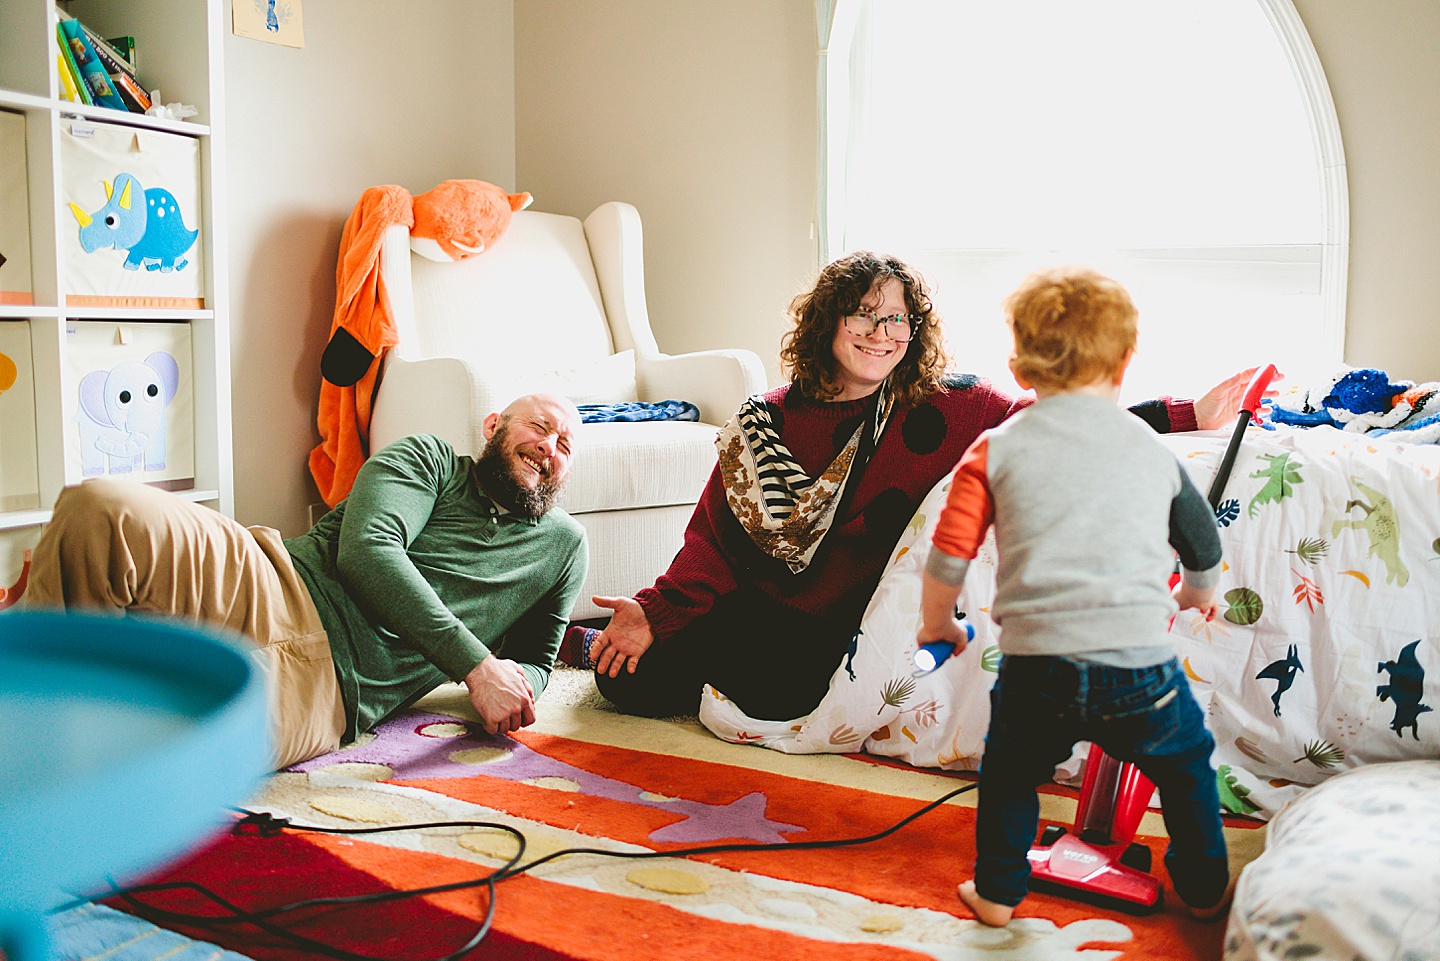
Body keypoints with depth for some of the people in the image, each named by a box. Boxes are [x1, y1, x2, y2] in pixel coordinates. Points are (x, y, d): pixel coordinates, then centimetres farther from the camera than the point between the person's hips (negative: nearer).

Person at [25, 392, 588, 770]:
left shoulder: (562, 545, 25)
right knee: (103, 513, -33)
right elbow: (366, 548, -3)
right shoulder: (430, 458, 15)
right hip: (279, 592, 0)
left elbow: (536, 657, 34)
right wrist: (476, 665, -9)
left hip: (330, 687, 0)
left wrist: (519, 688, 5)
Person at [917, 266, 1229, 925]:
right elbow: (1205, 548, 26)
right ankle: (1203, 888, 40)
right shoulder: (1152, 449, 12)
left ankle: (997, 893, 35)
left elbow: (948, 557, 2)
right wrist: (1197, 593, 48)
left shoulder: (997, 449, 5)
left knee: (1009, 775, 27)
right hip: (1139, 667, 1)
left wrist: (936, 623, 21)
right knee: (1187, 766, 29)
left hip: (1037, 668, -1)